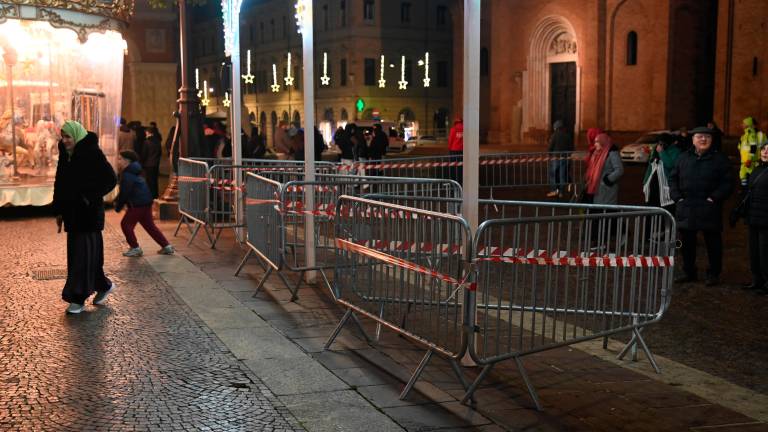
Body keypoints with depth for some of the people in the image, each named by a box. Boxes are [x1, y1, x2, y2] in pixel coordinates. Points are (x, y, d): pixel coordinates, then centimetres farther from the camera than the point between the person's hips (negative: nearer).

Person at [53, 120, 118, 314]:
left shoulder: (92, 153, -13)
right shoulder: (65, 154, 8)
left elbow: (111, 179, -15)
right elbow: (59, 184, 13)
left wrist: (90, 197, -17)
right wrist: (59, 211, 12)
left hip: (89, 212, -8)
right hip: (72, 212, 8)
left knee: (83, 253, -4)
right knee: (76, 252, 13)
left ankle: (78, 298, 2)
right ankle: (103, 285, 29)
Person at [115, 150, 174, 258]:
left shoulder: (127, 175, -15)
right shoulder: (131, 172, 18)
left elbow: (124, 193, -16)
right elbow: (124, 191, 24)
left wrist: (118, 207, -6)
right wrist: (117, 202, 17)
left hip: (138, 204, -10)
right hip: (146, 201, 10)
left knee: (126, 224, 0)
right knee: (149, 225, 15)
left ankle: (135, 248, 4)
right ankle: (166, 246, 14)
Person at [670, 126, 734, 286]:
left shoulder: (720, 159, 1)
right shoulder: (684, 158, 10)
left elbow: (727, 183, -3)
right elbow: (673, 178, 12)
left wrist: (714, 198, -13)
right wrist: (677, 197, 0)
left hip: (709, 210, -3)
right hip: (686, 208, 3)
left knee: (713, 242, 3)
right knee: (687, 242, 10)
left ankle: (713, 274, 15)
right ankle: (689, 272, 23)